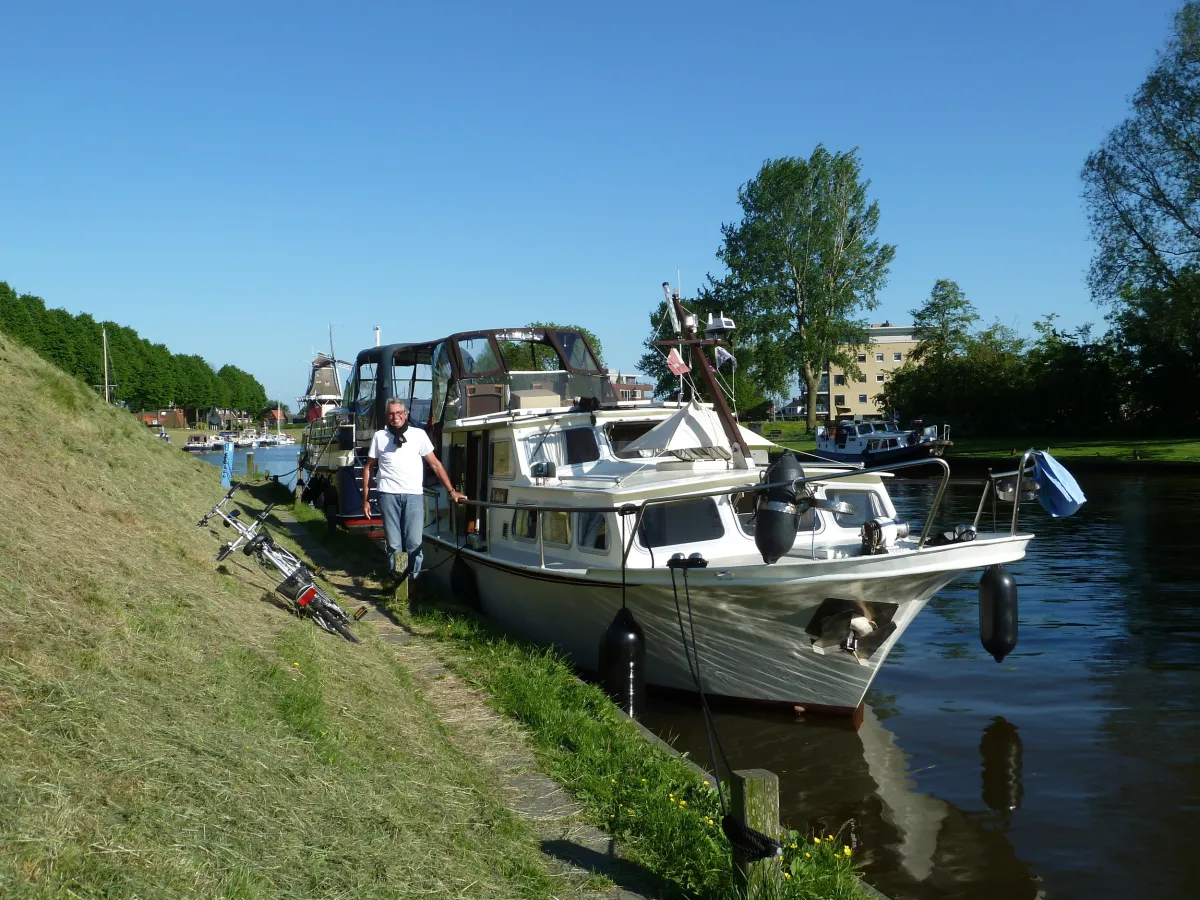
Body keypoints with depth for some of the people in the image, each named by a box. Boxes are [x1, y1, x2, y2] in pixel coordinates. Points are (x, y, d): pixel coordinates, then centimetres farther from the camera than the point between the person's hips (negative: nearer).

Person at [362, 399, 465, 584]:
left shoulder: (419, 434, 5)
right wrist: (366, 499, 7)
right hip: (389, 495, 1)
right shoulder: (379, 436, 8)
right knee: (394, 544, 4)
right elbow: (368, 468, 13)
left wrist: (452, 491, 0)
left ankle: (414, 582, 4)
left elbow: (435, 464, 6)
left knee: (414, 544, -4)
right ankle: (395, 583, 11)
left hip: (414, 495, 0)